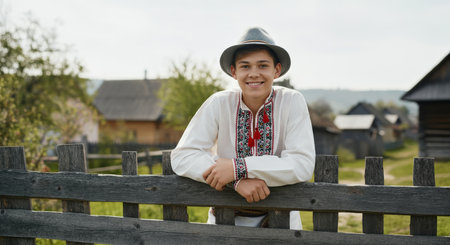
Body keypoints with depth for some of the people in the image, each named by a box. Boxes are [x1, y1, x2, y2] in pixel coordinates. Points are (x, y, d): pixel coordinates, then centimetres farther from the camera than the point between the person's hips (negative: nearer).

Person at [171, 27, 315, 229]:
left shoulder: (292, 102, -6)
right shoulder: (219, 103, -4)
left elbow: (303, 165, -14)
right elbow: (182, 156, -10)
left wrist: (237, 167, -21)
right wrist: (238, 181, -22)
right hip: (226, 219, 0)